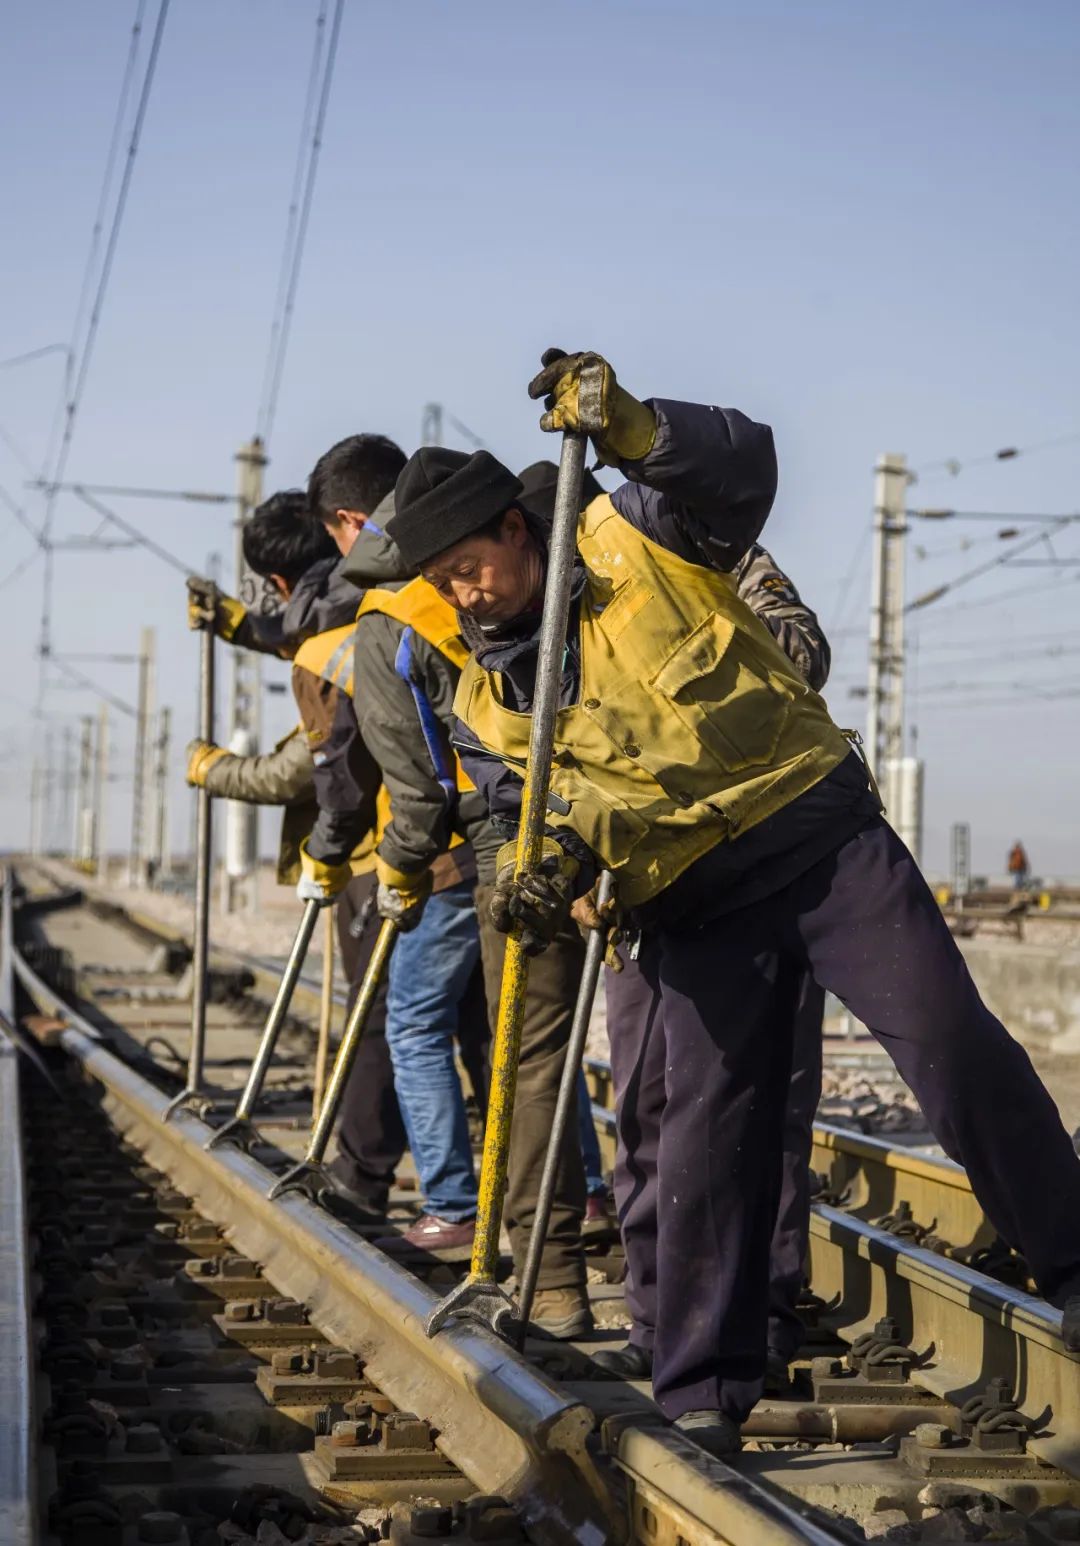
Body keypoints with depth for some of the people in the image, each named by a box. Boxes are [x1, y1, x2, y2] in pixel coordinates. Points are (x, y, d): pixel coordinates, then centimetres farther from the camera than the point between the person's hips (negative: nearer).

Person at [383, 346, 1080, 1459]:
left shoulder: (630, 537, 2)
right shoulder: (482, 700, 11)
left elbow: (739, 463, -14)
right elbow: (525, 815, 10)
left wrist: (629, 428, -32)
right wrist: (552, 867, -15)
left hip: (814, 821, -2)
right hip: (692, 907, 3)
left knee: (948, 1036, -13)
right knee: (709, 1124, -4)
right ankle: (700, 1394, 4)